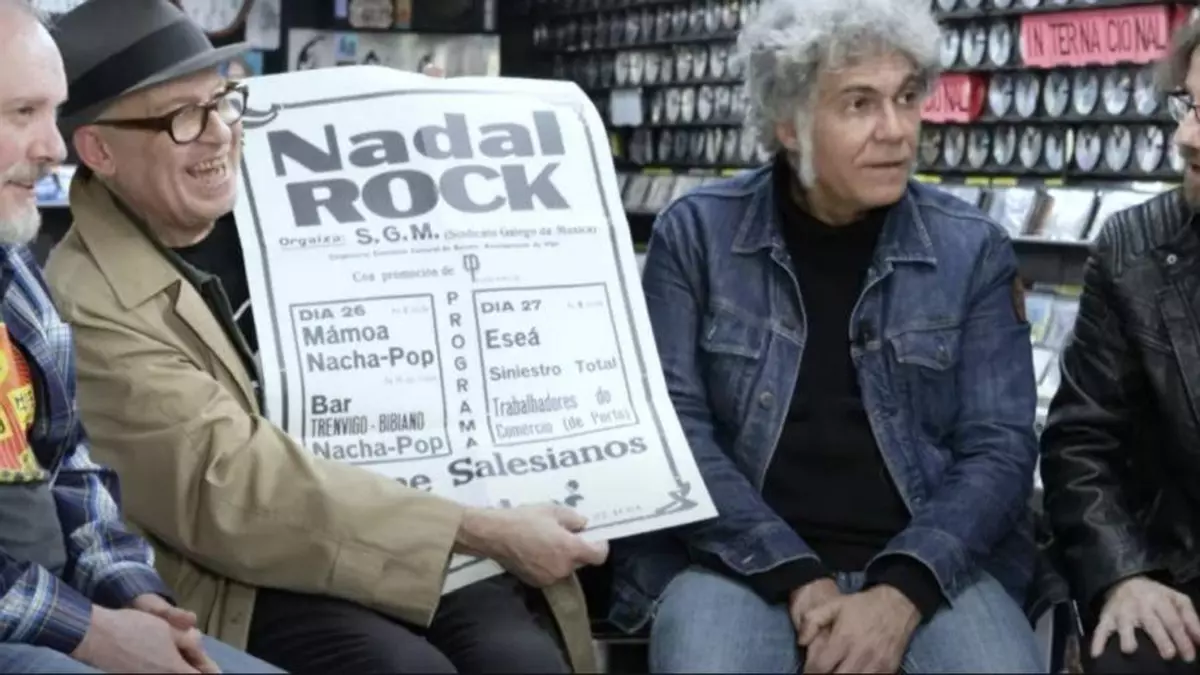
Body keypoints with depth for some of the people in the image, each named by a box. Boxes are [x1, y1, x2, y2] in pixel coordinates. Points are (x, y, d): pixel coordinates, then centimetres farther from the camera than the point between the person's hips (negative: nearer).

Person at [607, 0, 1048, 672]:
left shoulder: (974, 249, 3)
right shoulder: (697, 232, -1)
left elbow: (999, 446, 0)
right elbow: (673, 426, -5)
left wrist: (901, 592, -15)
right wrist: (798, 578, -15)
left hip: (928, 564, 1)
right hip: (742, 560, -1)